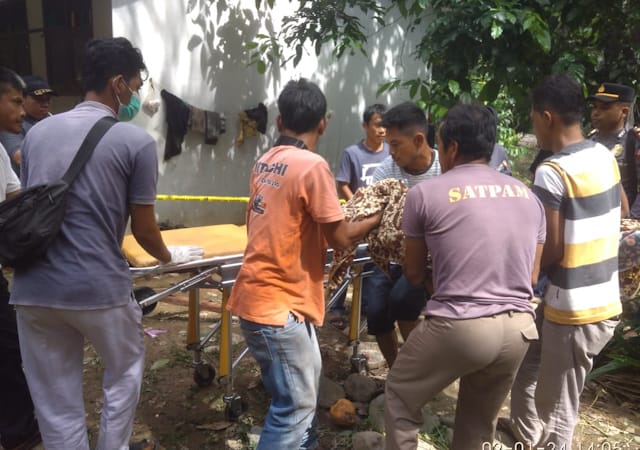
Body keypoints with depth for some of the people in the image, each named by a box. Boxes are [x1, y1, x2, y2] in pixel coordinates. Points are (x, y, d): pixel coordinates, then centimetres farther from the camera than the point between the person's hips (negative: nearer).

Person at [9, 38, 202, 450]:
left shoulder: (37, 132, 9)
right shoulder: (136, 141, -7)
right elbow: (144, 231, -3)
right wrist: (170, 257, 19)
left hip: (32, 289, 5)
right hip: (99, 288, -4)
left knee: (56, 407, 15)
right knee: (124, 374, 24)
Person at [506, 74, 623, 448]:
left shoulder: (552, 171, -21)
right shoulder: (606, 156, 4)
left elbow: (551, 252, -20)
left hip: (574, 309, -9)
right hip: (607, 300, 9)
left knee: (555, 411, 8)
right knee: (528, 361, 26)